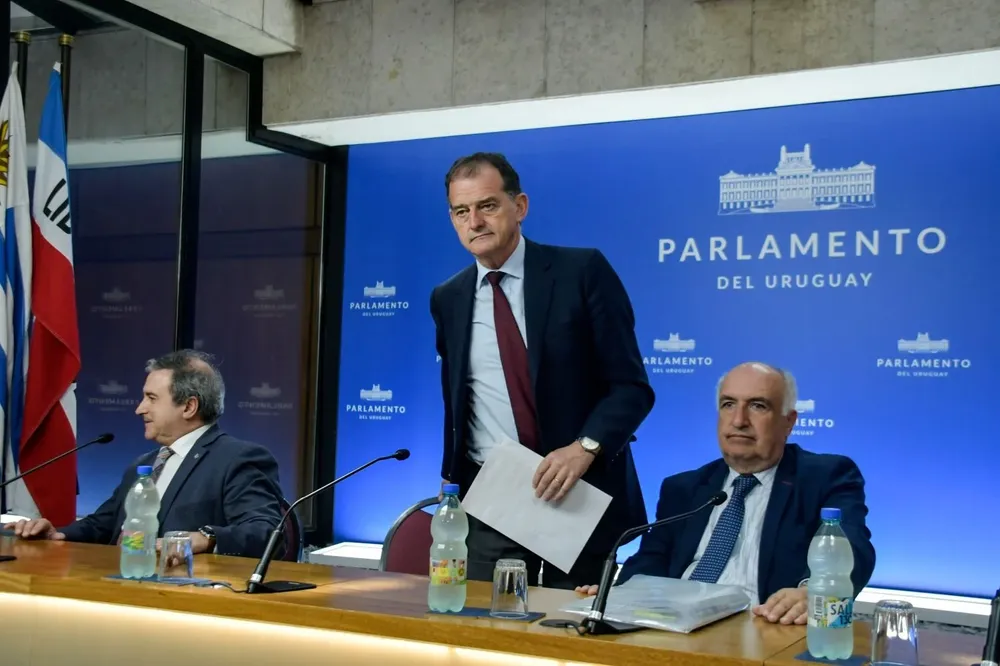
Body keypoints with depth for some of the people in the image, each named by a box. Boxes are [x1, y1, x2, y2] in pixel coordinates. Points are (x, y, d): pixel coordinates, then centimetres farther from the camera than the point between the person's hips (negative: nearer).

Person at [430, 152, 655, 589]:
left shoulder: (582, 271, -5)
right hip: (488, 498, 3)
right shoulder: (447, 299, 8)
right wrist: (455, 476, 12)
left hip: (581, 491, -3)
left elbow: (631, 385, -7)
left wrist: (584, 447, -22)